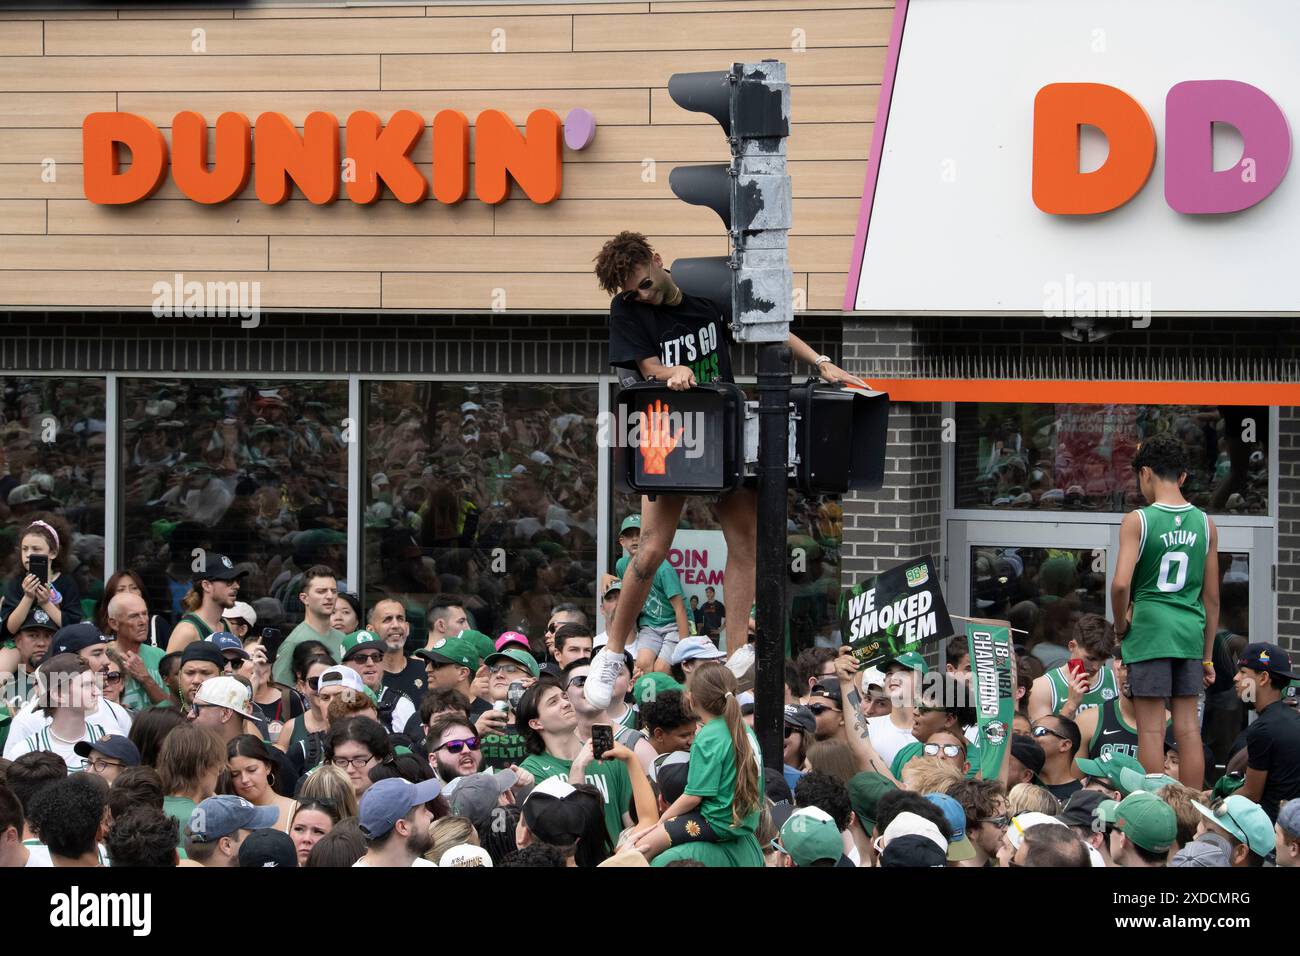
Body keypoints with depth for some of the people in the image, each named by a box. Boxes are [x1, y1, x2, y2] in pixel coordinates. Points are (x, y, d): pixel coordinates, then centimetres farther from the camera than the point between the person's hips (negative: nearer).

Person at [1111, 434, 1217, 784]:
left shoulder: (1137, 521, -7)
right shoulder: (1205, 524, 6)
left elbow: (1121, 583, -19)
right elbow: (1212, 597, 10)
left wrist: (1120, 625, -1)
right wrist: (1207, 657, 16)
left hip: (1149, 629, -4)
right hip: (1190, 632, 4)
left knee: (1151, 728, -1)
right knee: (1188, 726, 8)